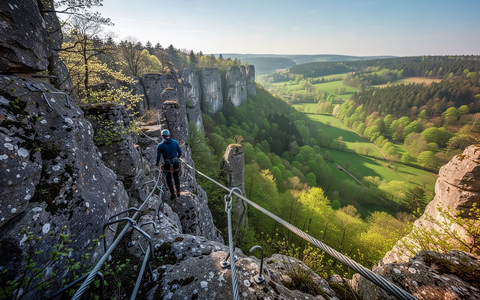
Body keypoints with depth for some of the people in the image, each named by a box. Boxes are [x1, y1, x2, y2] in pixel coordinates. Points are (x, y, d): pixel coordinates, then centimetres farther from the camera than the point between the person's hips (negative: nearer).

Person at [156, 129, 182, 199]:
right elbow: (180, 152, 2)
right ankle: (178, 192, 29)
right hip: (176, 163, 2)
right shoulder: (175, 142, -5)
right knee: (176, 177, 22)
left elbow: (158, 156, -5)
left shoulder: (160, 145, -10)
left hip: (167, 165, -2)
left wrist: (157, 163, 15)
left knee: (169, 179, 18)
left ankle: (173, 194, 17)